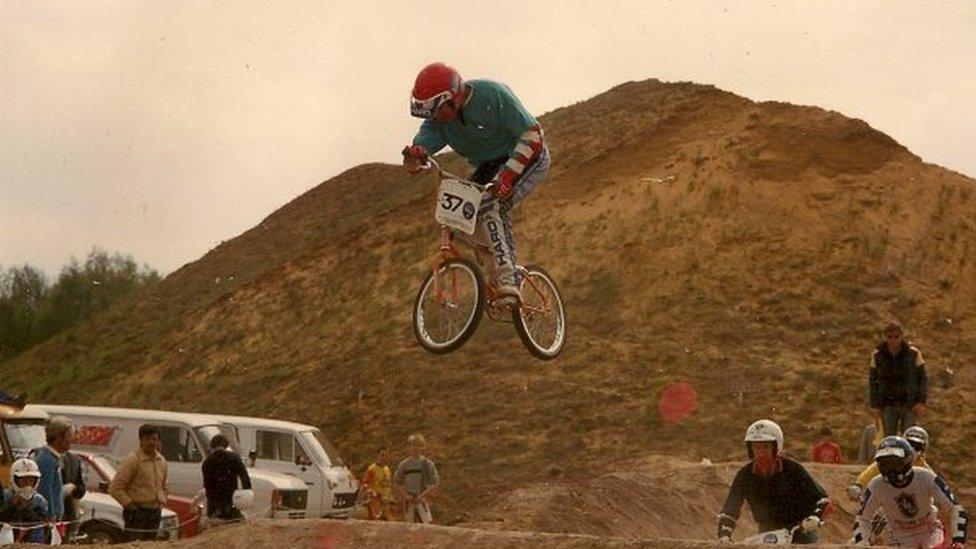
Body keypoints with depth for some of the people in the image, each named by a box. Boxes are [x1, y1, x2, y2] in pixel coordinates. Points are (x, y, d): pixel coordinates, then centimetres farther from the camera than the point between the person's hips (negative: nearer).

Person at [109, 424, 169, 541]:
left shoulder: (161, 461, 12)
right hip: (137, 513, -7)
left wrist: (162, 501, 13)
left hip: (155, 513, 7)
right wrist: (129, 504, -14)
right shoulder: (132, 460, -10)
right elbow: (115, 488, -12)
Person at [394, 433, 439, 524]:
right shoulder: (404, 464, 7)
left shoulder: (428, 464, 1)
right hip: (408, 501, 2)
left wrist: (422, 496, -12)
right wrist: (405, 495, -6)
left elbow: (434, 484, -1)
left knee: (426, 523, -16)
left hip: (422, 500, -2)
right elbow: (397, 483, 10)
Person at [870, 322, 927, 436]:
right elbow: (873, 381, 4)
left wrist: (921, 401, -10)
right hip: (888, 405, 1)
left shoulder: (913, 353, -10)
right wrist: (875, 405, 1)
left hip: (910, 405, -1)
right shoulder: (877, 355, -6)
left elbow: (922, 378, -1)